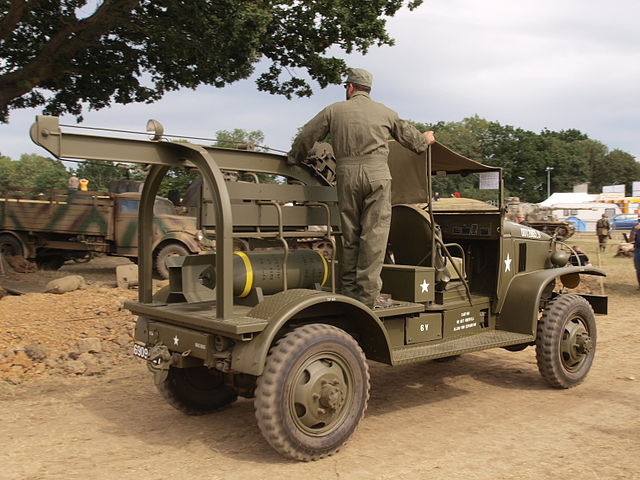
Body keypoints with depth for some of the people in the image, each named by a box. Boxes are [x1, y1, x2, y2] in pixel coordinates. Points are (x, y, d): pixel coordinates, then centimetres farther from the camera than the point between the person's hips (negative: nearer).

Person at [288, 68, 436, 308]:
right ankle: (368, 294, -7)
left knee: (349, 234, 9)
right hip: (376, 173, -1)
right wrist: (425, 140, 49)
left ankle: (349, 290, 13)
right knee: (374, 234, -3)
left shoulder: (335, 110, 12)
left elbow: (306, 137, 13)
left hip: (346, 174, 1)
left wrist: (294, 158, 31)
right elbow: (408, 135, 28)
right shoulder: (384, 112, 15)